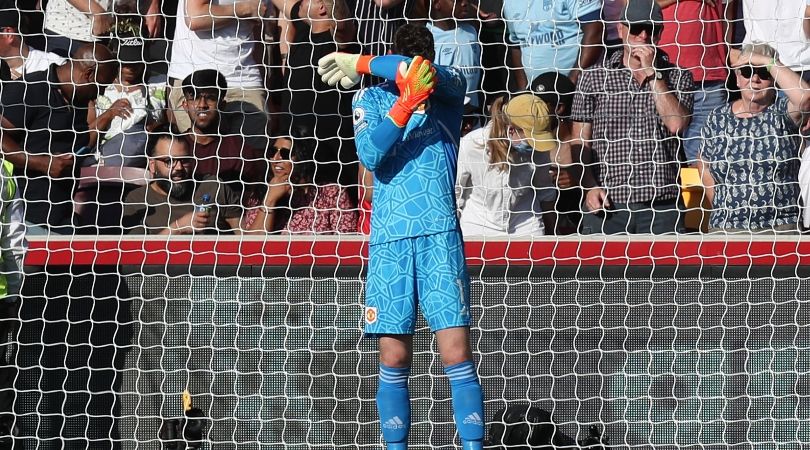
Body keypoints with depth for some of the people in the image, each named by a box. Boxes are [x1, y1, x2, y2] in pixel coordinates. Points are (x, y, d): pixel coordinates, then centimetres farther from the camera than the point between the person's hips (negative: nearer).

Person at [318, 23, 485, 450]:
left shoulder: (449, 87, 8)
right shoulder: (369, 99, 11)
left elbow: (426, 71, -15)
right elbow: (370, 154, -6)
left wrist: (360, 63, -8)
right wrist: (405, 103, -17)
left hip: (440, 234, -2)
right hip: (389, 238, 2)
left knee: (456, 352, -10)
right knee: (393, 359, 0)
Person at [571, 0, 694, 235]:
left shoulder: (678, 77, 10)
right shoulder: (594, 77, 8)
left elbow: (676, 124, -8)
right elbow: (580, 143, 7)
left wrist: (652, 73, -5)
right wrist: (590, 186, -7)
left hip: (661, 206, 0)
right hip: (607, 204, 0)